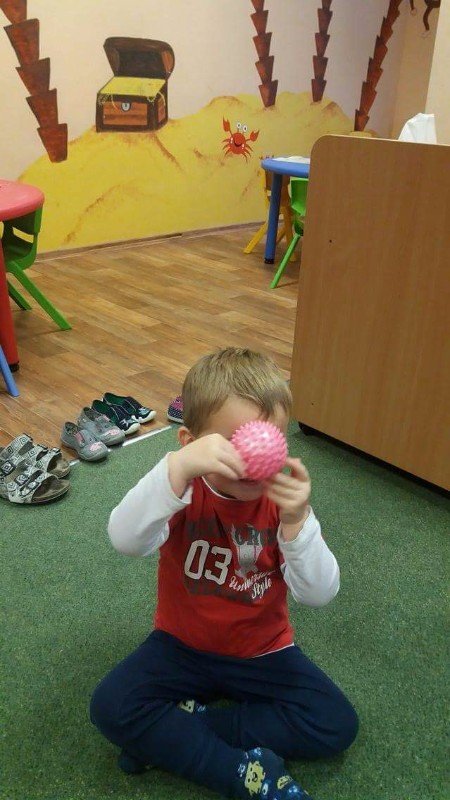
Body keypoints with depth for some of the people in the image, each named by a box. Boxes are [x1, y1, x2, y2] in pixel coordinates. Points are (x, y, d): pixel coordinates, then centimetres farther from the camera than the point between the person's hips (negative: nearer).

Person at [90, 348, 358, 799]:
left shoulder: (283, 501, -16)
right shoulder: (185, 494, -20)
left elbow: (319, 595, -25)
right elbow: (126, 540, -41)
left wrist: (297, 522, -42)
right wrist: (178, 468, -56)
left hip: (263, 653, 2)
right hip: (181, 644, -1)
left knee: (337, 725, -15)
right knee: (110, 707, -22)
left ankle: (168, 737, -10)